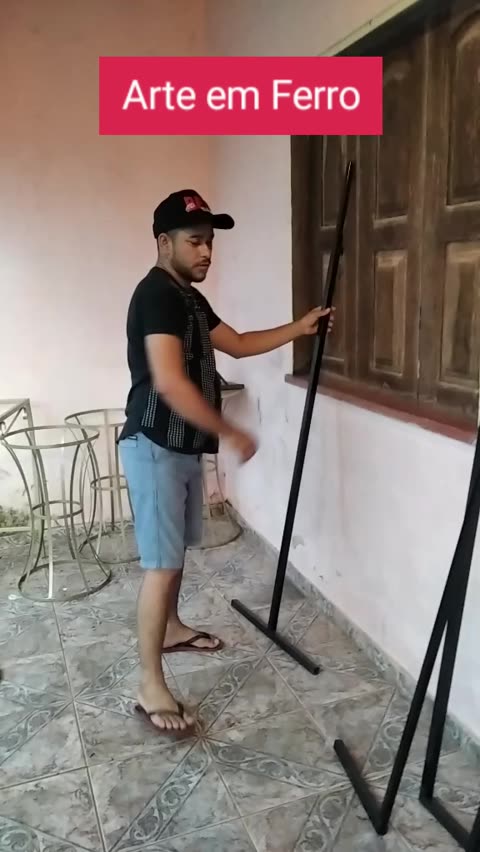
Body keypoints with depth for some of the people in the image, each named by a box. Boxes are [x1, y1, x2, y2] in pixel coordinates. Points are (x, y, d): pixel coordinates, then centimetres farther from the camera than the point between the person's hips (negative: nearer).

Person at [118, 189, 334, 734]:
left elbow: (237, 344, 23)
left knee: (177, 550, 23)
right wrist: (231, 434, -23)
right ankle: (150, 686, 4)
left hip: (183, 446, 10)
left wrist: (299, 328, 17)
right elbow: (169, 382, -28)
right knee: (162, 563, -7)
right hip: (154, 447, -10)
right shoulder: (157, 292, -19)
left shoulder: (190, 297, 14)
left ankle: (171, 629, 43)